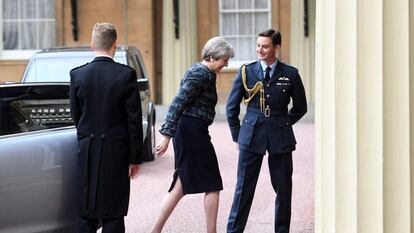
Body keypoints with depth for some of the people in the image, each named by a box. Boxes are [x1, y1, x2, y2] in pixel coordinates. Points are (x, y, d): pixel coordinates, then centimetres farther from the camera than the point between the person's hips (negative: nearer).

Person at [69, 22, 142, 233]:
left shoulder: (77, 74, -2)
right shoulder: (126, 75, -9)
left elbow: (75, 115, 6)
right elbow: (134, 119, -7)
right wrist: (135, 157, -1)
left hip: (87, 151, 2)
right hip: (116, 152, -2)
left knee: (86, 213, 10)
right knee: (113, 215, 3)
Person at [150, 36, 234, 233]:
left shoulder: (200, 71, 16)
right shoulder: (202, 73, -15)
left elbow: (179, 103, 21)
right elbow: (179, 103, -21)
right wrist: (167, 135, -25)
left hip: (187, 131, 10)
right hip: (194, 131, -10)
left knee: (182, 185, 11)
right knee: (212, 185, 0)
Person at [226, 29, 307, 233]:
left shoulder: (290, 74, 2)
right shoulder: (246, 72, 3)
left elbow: (300, 107, 16)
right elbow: (232, 107, 10)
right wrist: (237, 136, 9)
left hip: (280, 138, 1)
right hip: (251, 136, -1)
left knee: (283, 188, 6)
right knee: (244, 187, 0)